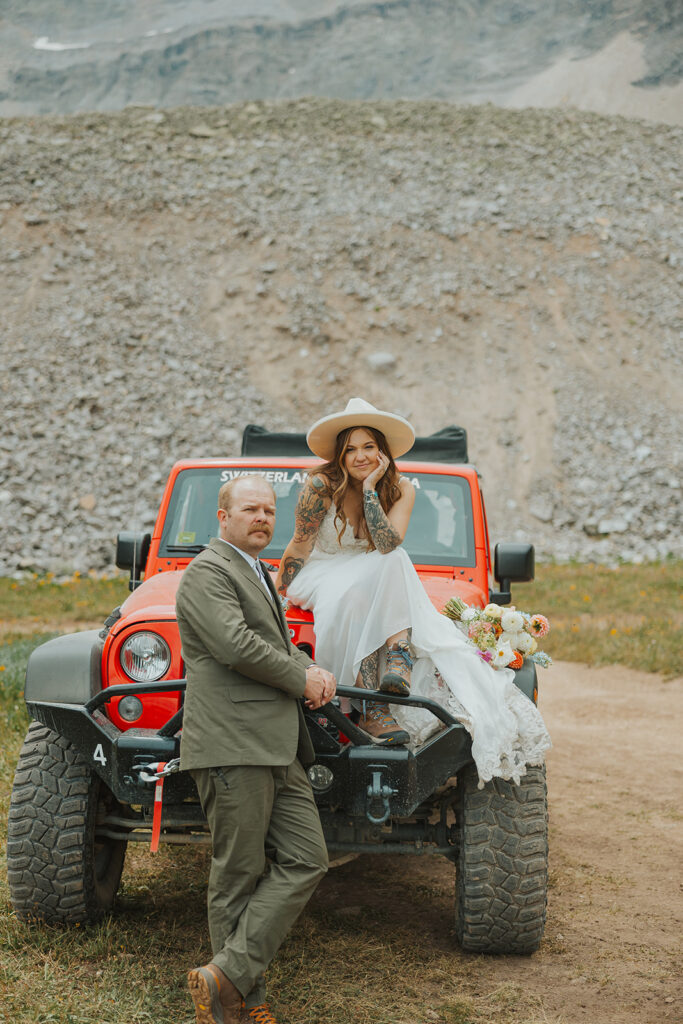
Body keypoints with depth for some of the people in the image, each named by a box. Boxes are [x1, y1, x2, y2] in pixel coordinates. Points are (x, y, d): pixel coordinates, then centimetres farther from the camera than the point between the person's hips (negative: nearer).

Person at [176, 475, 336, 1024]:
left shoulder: (259, 576, 24)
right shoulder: (207, 573, -7)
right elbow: (236, 646, -20)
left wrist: (310, 672, 2)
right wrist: (302, 679, -7)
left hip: (279, 749, 9)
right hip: (233, 746, -9)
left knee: (306, 861, 2)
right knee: (239, 876, -2)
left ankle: (231, 977, 3)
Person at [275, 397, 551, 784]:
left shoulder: (400, 488, -6)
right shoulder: (321, 486, -15)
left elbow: (387, 544, -23)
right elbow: (299, 548, -9)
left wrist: (370, 487, -24)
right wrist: (279, 598, -12)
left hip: (377, 578, 3)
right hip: (322, 575, -3)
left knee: (394, 562, -33)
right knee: (356, 597, -38)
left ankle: (398, 665, -45)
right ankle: (374, 711, -40)